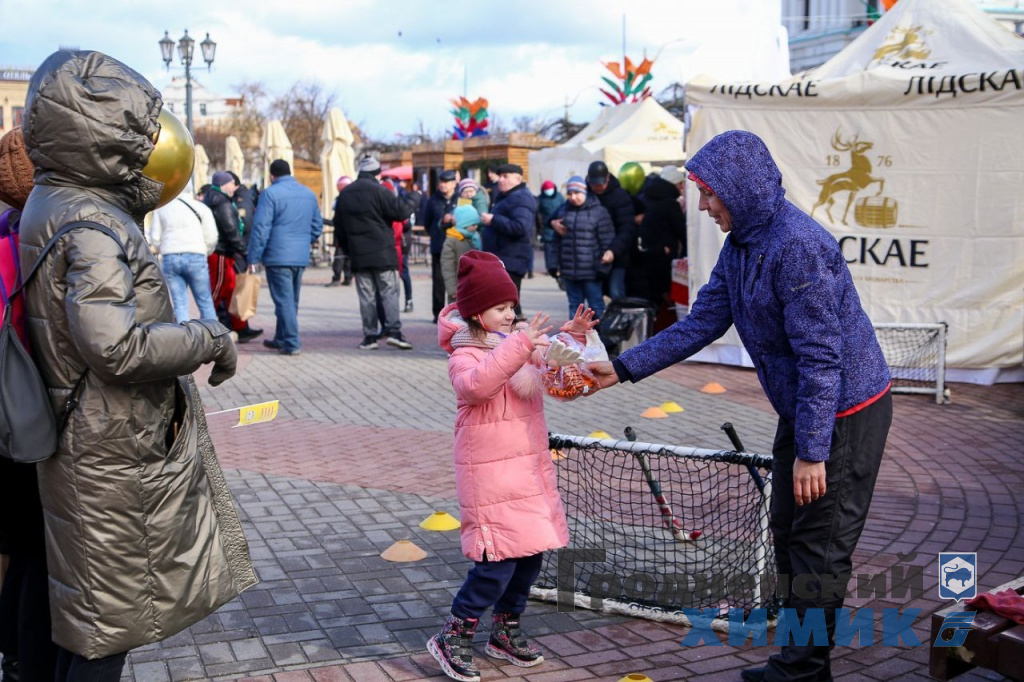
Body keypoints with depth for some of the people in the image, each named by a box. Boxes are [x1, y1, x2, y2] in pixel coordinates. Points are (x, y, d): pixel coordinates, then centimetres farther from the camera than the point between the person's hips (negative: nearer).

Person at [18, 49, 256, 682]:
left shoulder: (54, 203, 8)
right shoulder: (90, 224, -23)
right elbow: (115, 345, -33)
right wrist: (212, 339, -18)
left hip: (102, 441, 9)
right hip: (116, 456, -9)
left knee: (92, 613, 22)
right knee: (108, 626, 6)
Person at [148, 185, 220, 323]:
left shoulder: (161, 208, 13)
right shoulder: (201, 207, 8)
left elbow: (155, 237, 8)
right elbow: (211, 237, 2)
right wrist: (205, 253, 18)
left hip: (169, 258, 2)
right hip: (195, 257, -2)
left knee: (179, 303, 4)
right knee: (205, 301, 5)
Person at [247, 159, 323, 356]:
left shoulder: (270, 193, -9)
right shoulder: (309, 194, 11)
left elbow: (260, 228, -12)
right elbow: (317, 226, 17)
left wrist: (253, 258, -8)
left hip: (278, 257, -6)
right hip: (302, 257, 7)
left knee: (284, 301, -4)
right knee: (291, 301, 16)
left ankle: (291, 343, -8)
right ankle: (281, 339, 28)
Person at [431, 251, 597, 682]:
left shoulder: (521, 345, 10)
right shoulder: (465, 355, -13)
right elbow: (477, 383, -35)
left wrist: (570, 338, 3)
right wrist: (519, 345, -40)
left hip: (532, 465, 8)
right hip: (491, 472, -8)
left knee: (532, 551, 13)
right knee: (498, 558, -11)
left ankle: (506, 632, 30)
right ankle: (452, 639, 4)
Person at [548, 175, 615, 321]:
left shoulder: (598, 211, -6)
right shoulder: (563, 211, 10)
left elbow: (607, 241, -8)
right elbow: (556, 242, 13)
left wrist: (603, 267, -11)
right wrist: (554, 264, 8)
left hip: (590, 271, -5)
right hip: (569, 270, 5)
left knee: (596, 306, 3)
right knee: (575, 305, 13)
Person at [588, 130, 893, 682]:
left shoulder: (797, 246, -25)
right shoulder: (740, 246, 6)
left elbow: (821, 356, -26)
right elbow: (700, 325, 8)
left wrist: (811, 451, -25)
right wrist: (622, 369, 2)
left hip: (845, 414, -10)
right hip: (802, 409, 10)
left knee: (820, 545, -2)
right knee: (789, 533, 17)